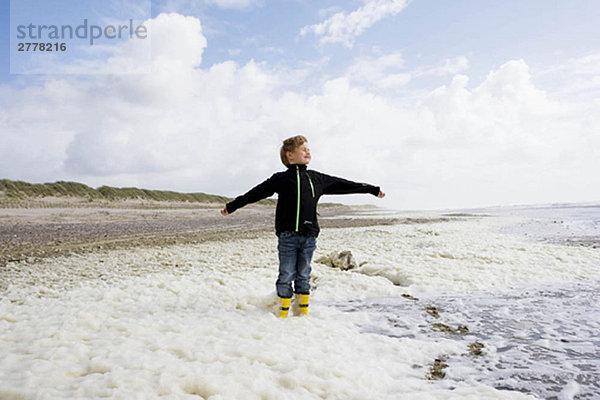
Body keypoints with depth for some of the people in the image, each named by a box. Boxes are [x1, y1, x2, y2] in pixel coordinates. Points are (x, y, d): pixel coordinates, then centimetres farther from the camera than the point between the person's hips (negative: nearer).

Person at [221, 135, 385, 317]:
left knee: (304, 275, 12)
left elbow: (342, 185, 19)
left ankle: (304, 311, 24)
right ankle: (283, 312, 16)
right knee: (287, 275, 1)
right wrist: (231, 206, 7)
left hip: (309, 236, 3)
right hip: (288, 235, -3)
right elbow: (256, 193, 5)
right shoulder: (281, 179, 0)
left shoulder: (317, 178, 12)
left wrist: (373, 189, 25)